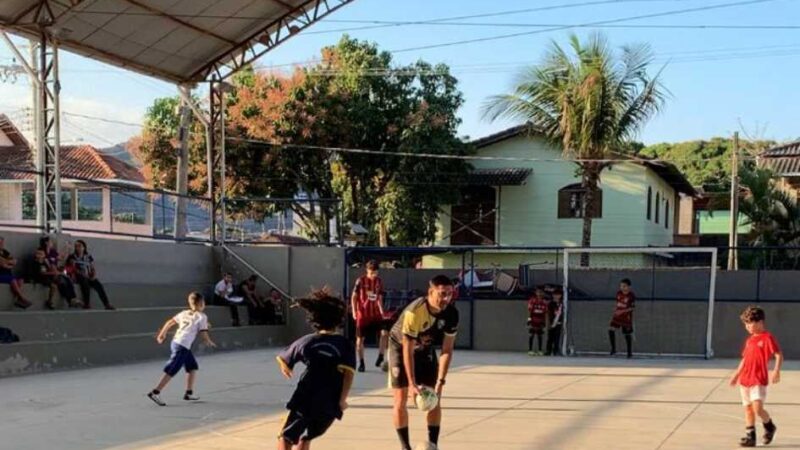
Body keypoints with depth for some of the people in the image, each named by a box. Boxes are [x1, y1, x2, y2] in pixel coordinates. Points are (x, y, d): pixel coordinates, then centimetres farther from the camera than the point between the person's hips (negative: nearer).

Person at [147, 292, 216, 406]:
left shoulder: (184, 313, 15)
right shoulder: (202, 317, -3)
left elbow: (170, 322, 19)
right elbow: (204, 335, -6)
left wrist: (162, 334, 31)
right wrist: (210, 343, 13)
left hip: (176, 341, 8)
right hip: (182, 346, -8)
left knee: (193, 367, 19)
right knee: (171, 371, -6)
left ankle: (189, 393, 21)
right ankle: (155, 392, -7)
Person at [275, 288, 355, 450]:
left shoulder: (306, 341, 8)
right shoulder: (345, 345, 4)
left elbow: (283, 360, 20)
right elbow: (348, 372, -11)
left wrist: (286, 370, 43)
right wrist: (342, 400, -10)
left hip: (305, 400, -1)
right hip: (330, 404, 1)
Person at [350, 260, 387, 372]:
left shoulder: (379, 281, 4)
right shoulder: (361, 280, -8)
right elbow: (354, 297, -4)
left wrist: (382, 311, 7)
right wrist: (354, 311, -11)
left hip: (375, 314, 3)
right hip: (362, 314, -3)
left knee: (384, 333, -14)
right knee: (360, 338, 2)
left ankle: (380, 357, 1)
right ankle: (361, 363, 13)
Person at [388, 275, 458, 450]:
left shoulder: (451, 313, -24)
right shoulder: (414, 312, -38)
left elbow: (447, 350, -17)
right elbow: (407, 350, -32)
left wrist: (440, 381, -24)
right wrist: (412, 383, -33)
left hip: (426, 348, 4)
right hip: (400, 346, -4)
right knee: (401, 400, -7)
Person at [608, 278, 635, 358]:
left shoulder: (631, 295, -14)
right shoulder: (619, 293, 2)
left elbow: (632, 307, -13)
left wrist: (622, 311, -22)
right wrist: (616, 309, 1)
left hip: (626, 317, -5)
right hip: (617, 316, 5)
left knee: (628, 335, 5)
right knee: (611, 330, -11)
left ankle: (630, 353, 20)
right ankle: (613, 349, 3)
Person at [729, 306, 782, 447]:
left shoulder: (767, 337, -8)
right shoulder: (749, 340, 14)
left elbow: (779, 355, -12)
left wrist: (776, 370, -25)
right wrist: (736, 374, 24)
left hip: (759, 380, -7)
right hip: (745, 380, 7)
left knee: (757, 408, -15)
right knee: (748, 409, 7)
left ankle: (769, 426, 13)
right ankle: (750, 436, 12)